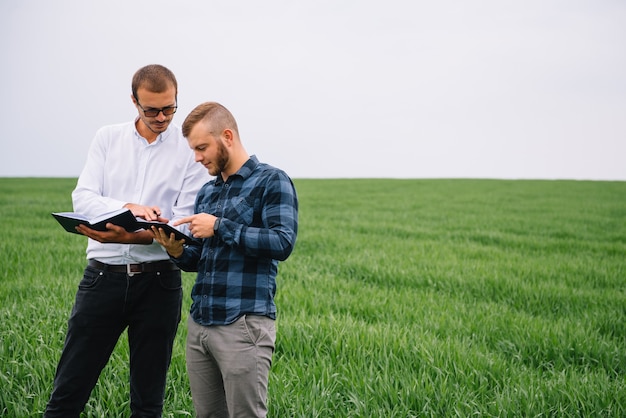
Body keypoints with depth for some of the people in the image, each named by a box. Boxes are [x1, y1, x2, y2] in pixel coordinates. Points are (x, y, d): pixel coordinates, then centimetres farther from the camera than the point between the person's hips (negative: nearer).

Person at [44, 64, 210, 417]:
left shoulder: (190, 149, 0)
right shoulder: (108, 138, 8)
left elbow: (186, 224, -6)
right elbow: (83, 197, -1)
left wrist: (135, 236, -24)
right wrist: (128, 207, -21)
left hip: (158, 279, -1)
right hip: (104, 274, 2)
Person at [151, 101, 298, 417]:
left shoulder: (271, 181, -3)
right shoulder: (206, 192, 18)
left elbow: (283, 243, -16)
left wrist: (220, 227, -16)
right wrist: (177, 251, -1)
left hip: (243, 324, -7)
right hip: (199, 323, 7)